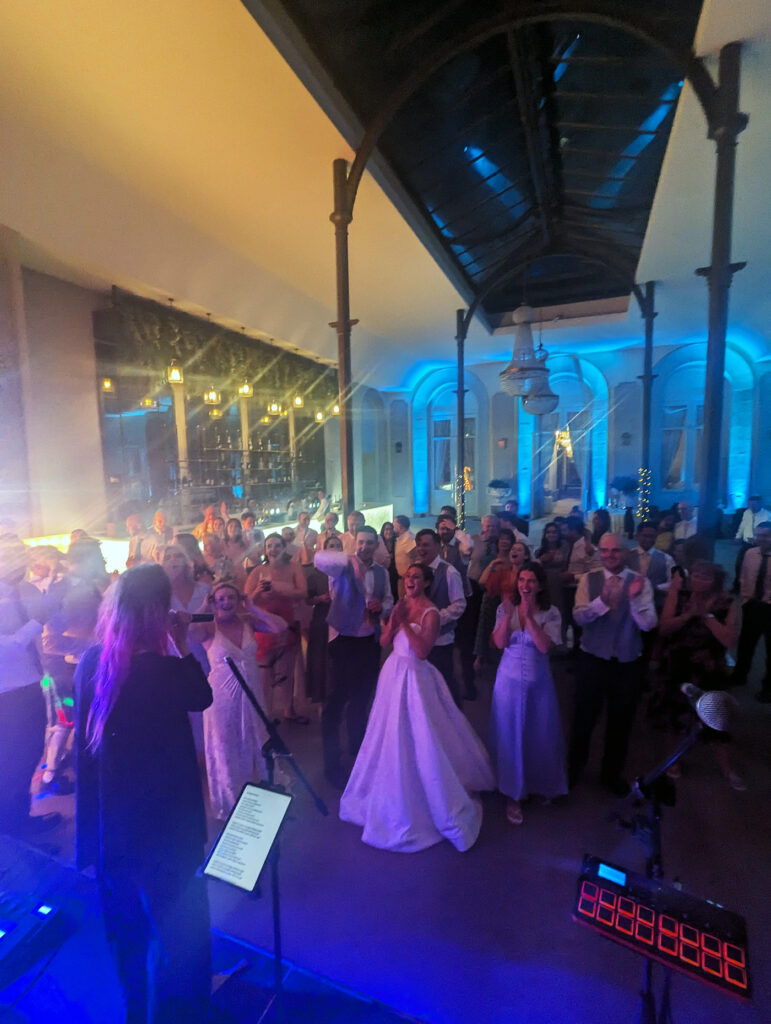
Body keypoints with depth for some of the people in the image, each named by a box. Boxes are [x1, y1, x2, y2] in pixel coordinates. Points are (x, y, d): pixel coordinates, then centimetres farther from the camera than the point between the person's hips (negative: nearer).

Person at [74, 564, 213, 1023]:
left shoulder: (92, 661, -10)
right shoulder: (162, 668, -31)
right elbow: (203, 696, -11)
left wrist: (173, 646, -1)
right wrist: (183, 642, -12)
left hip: (109, 815, 8)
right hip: (162, 817, -8)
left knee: (128, 919, 30)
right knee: (178, 923, 17)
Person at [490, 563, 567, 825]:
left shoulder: (551, 613, -8)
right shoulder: (505, 608, -5)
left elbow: (544, 646, -20)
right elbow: (500, 643, -14)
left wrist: (528, 616, -25)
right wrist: (508, 615, -25)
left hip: (539, 682, 0)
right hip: (509, 681, 0)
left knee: (540, 736, 15)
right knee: (510, 735, 9)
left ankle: (541, 785, 43)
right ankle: (513, 795, 29)